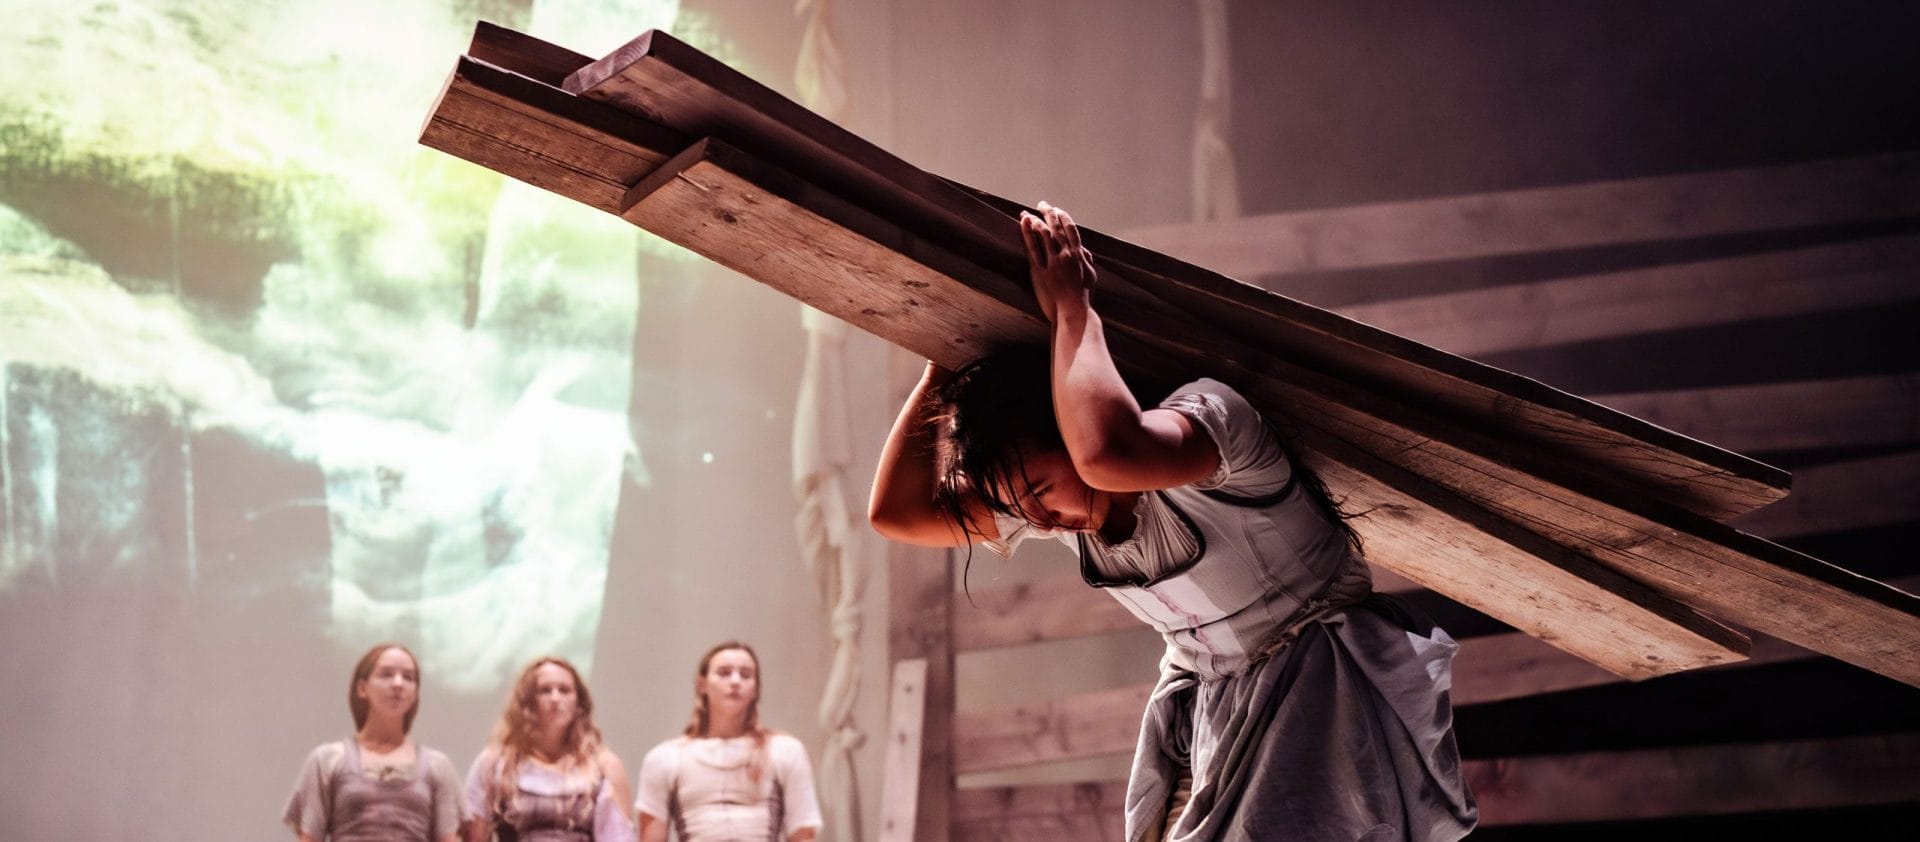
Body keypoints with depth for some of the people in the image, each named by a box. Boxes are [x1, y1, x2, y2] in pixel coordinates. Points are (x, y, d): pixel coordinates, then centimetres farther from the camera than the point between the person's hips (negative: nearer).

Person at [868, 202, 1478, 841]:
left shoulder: (1206, 415, -25)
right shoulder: (1055, 506, -1)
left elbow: (1106, 454, -48)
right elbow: (898, 511, -4)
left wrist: (1072, 308, -34)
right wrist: (945, 360, -7)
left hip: (1320, 690, -8)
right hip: (1205, 709, 8)